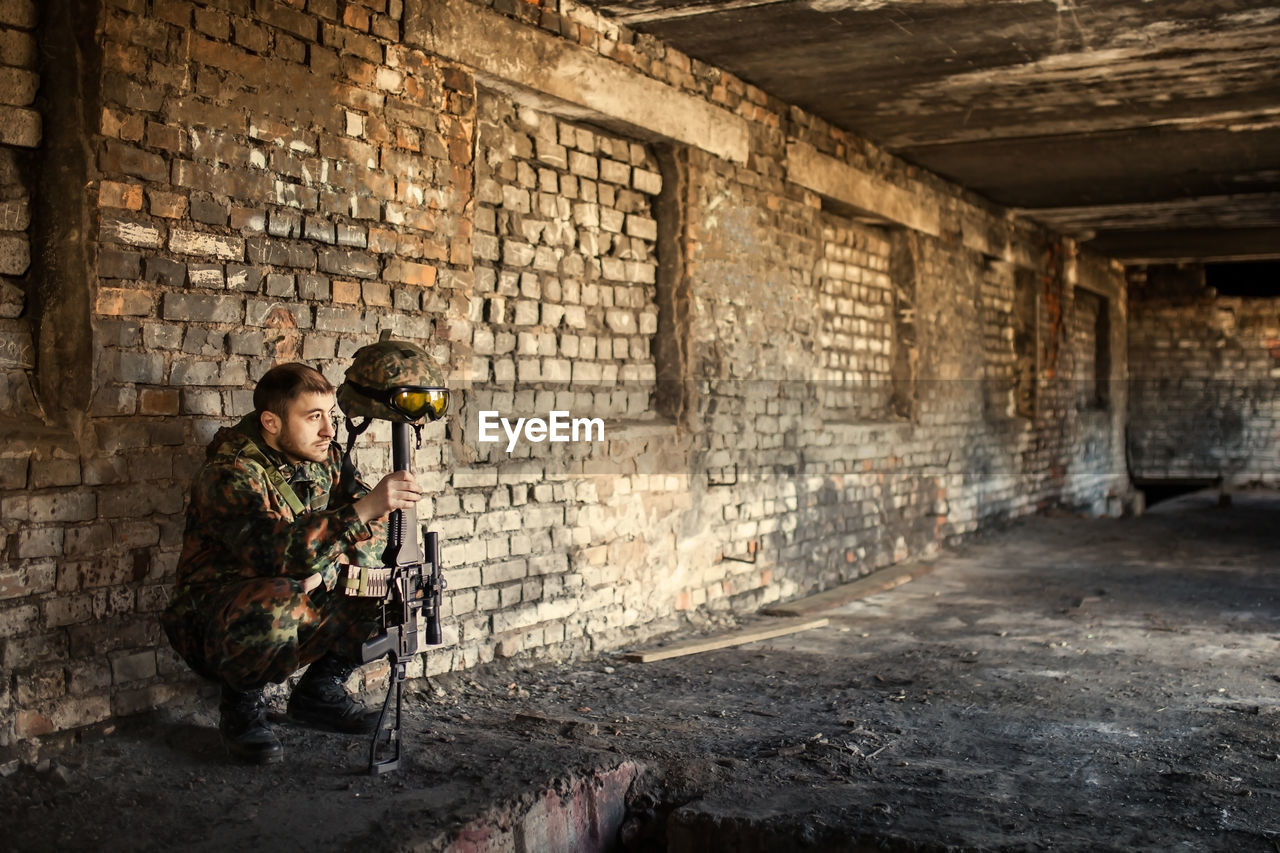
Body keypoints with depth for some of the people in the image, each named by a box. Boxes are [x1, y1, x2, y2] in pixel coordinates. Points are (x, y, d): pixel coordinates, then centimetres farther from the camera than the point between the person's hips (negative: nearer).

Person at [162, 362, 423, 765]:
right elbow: (275, 550, -40)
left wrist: (327, 569, -19)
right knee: (276, 603, -40)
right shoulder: (229, 474, -23)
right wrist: (363, 508, -48)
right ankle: (242, 705, -8)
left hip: (303, 610, 7)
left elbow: (371, 532, 1)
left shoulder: (323, 457, -1)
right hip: (219, 624, -7)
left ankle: (321, 688, 8)